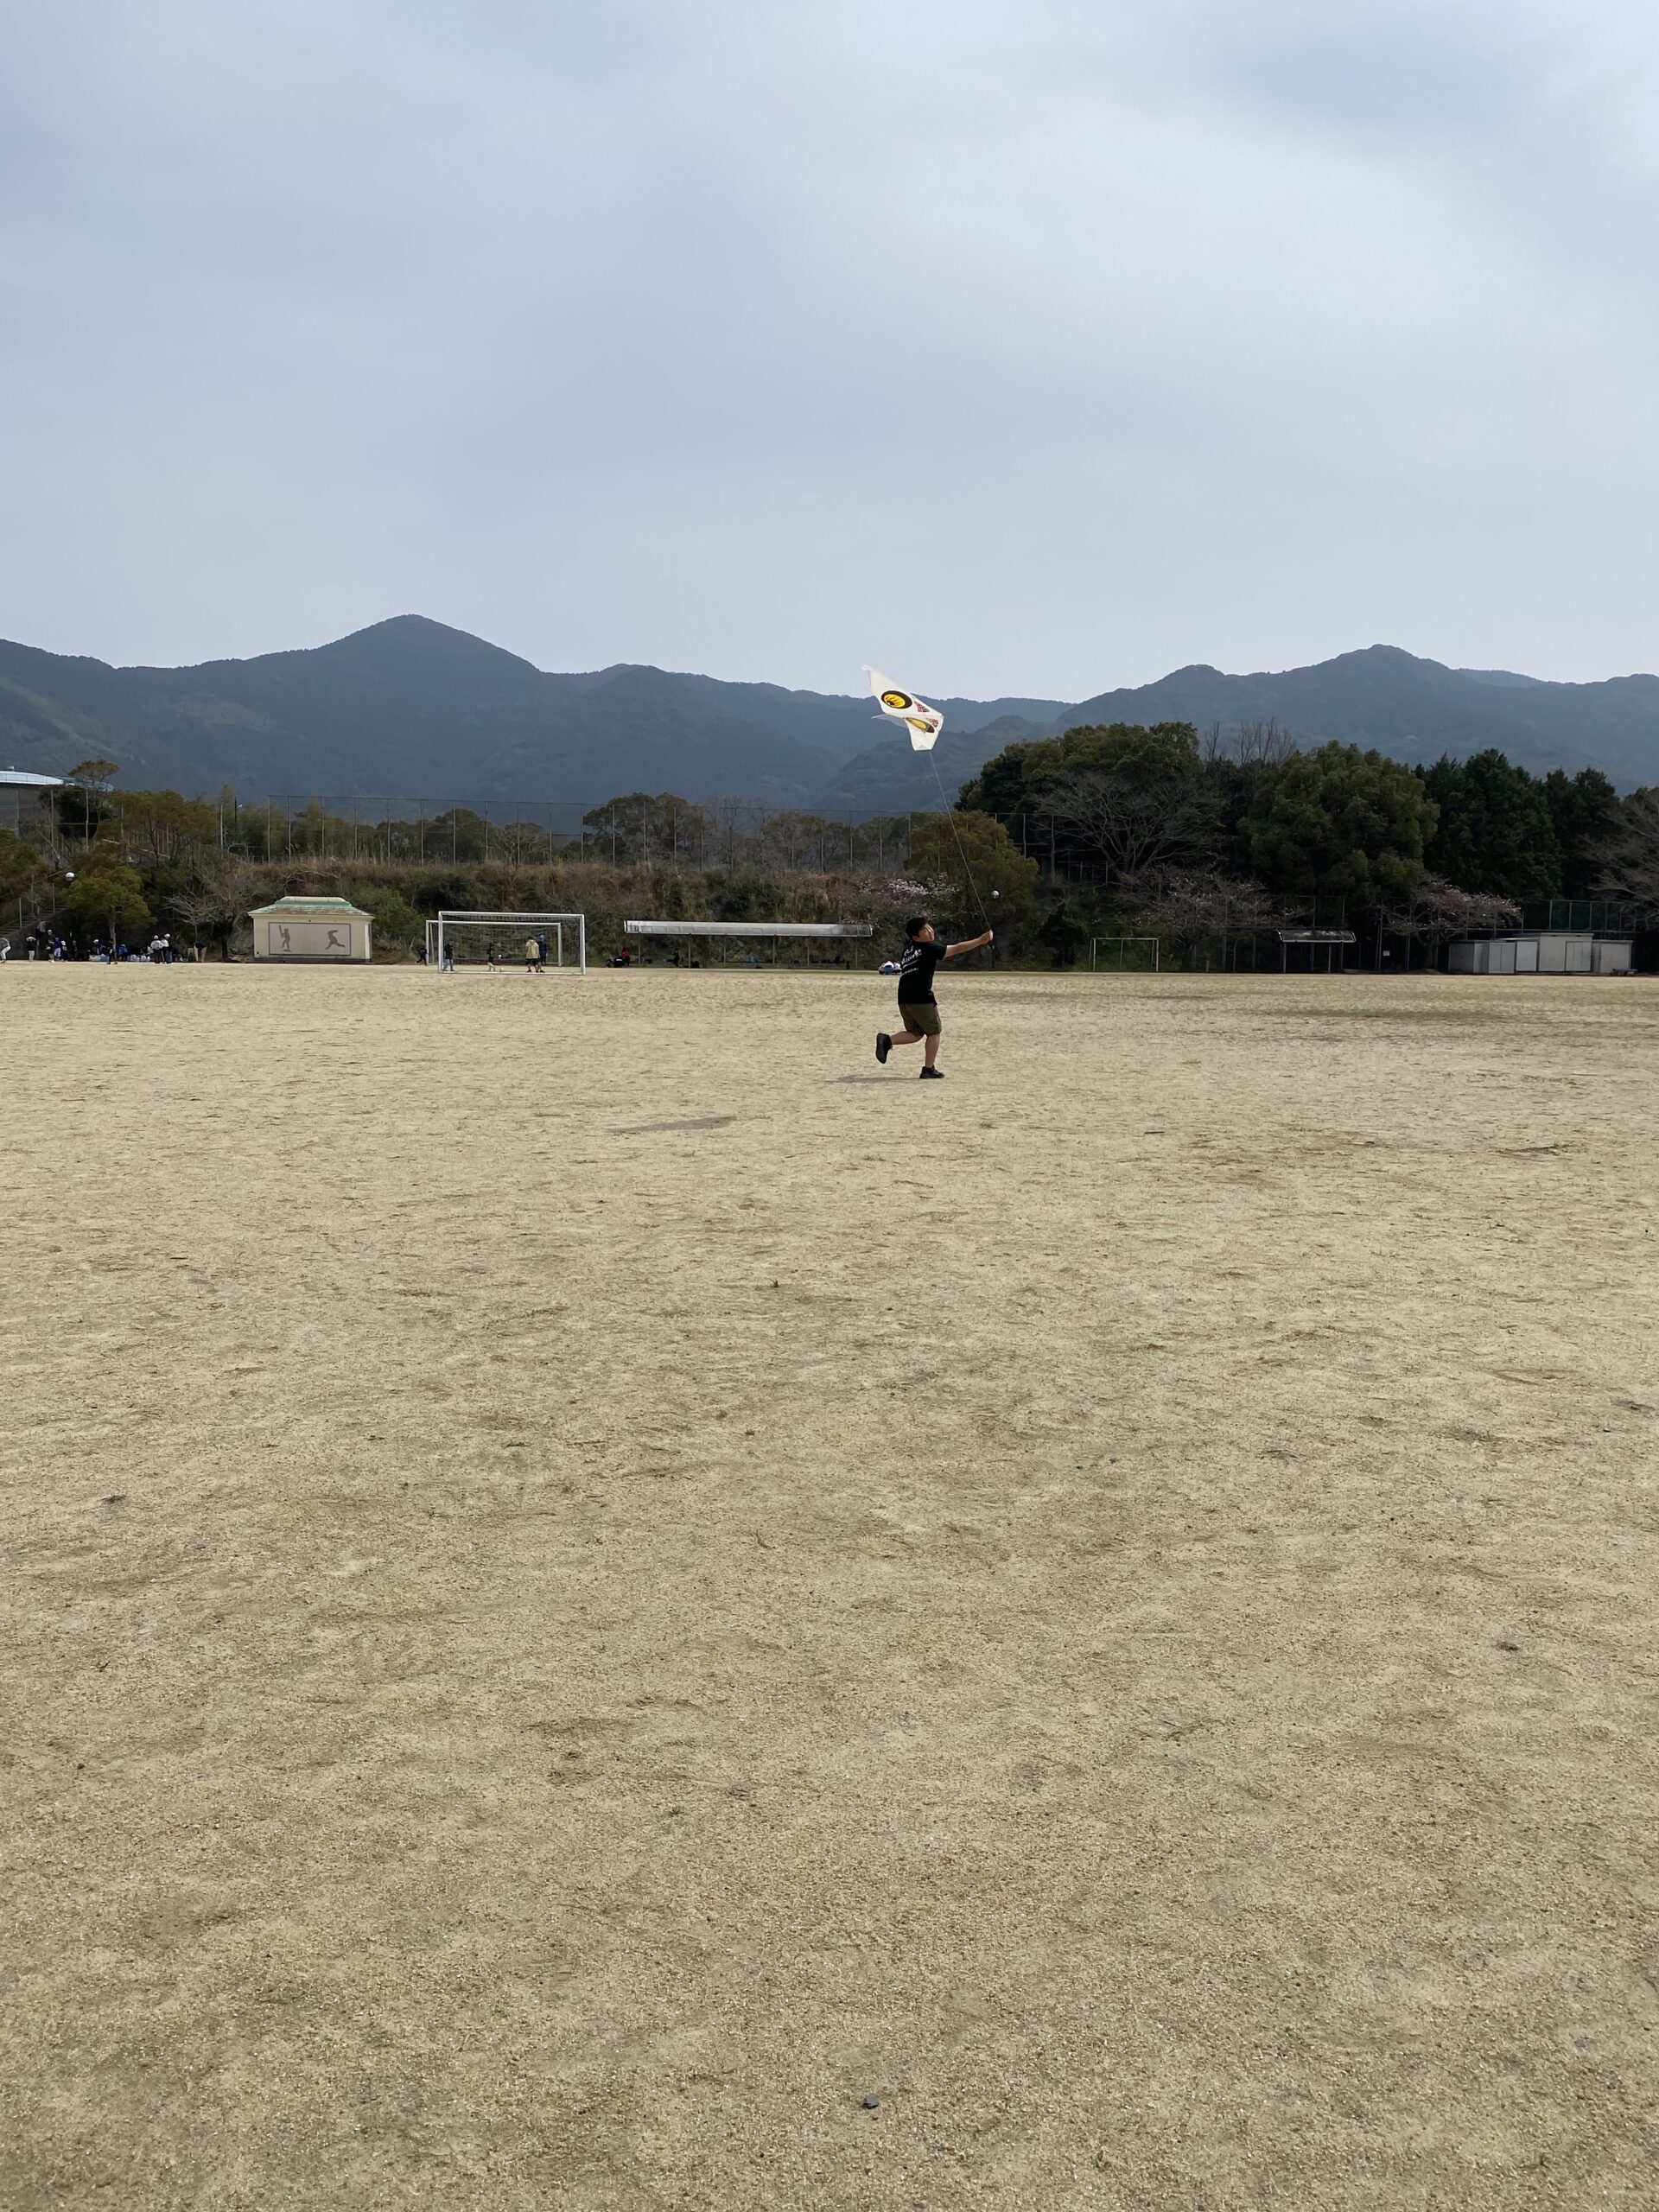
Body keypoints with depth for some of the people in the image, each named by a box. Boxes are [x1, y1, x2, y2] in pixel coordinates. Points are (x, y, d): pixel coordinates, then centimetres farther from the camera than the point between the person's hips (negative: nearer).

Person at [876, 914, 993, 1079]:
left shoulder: (909, 946, 14)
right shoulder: (929, 948, -6)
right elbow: (956, 949, -11)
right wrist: (981, 941, -10)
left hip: (904, 998, 7)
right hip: (921, 997, -7)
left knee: (915, 1033, 19)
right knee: (933, 1032, 10)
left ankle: (887, 1040, -2)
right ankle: (928, 1069, 9)